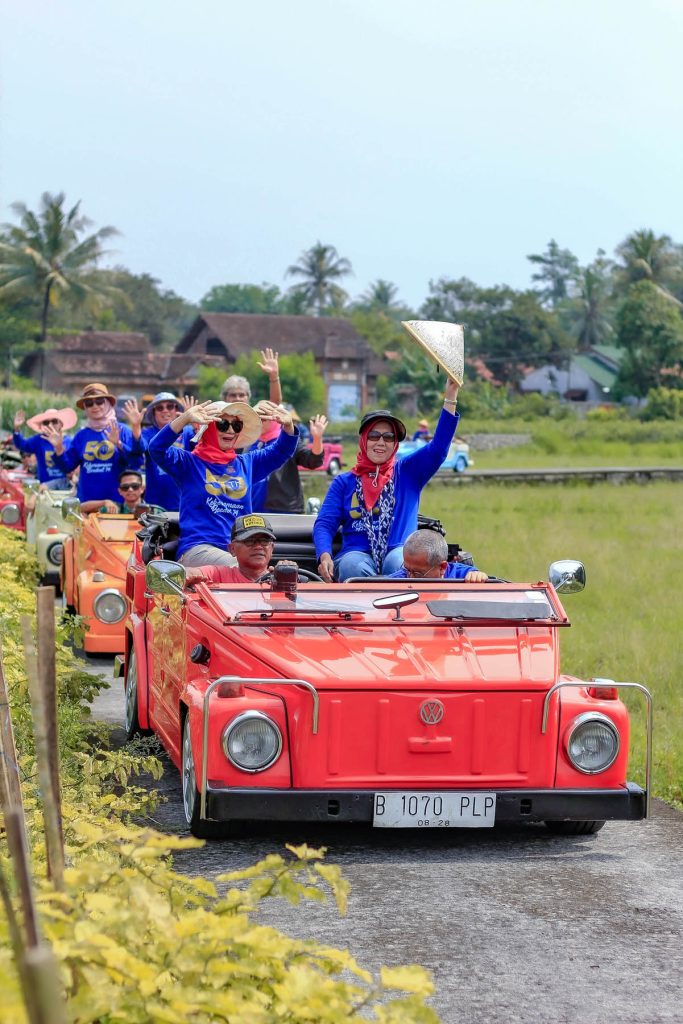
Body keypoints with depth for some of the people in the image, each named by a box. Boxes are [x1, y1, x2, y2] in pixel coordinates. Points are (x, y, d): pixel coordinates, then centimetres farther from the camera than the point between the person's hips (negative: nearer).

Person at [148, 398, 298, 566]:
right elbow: (156, 449, -11)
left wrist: (288, 426, -3)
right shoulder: (189, 463, 6)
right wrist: (185, 418, -26)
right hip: (198, 548, -5)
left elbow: (281, 451, 20)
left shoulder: (246, 464, 21)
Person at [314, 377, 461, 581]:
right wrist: (324, 556, -13)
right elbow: (324, 524, 9)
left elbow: (439, 447, 6)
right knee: (353, 566, -37)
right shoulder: (344, 482, 18)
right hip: (358, 554, 0)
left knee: (399, 564, -37)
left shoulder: (408, 472, 17)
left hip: (398, 552, 0)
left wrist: (450, 397, -3)